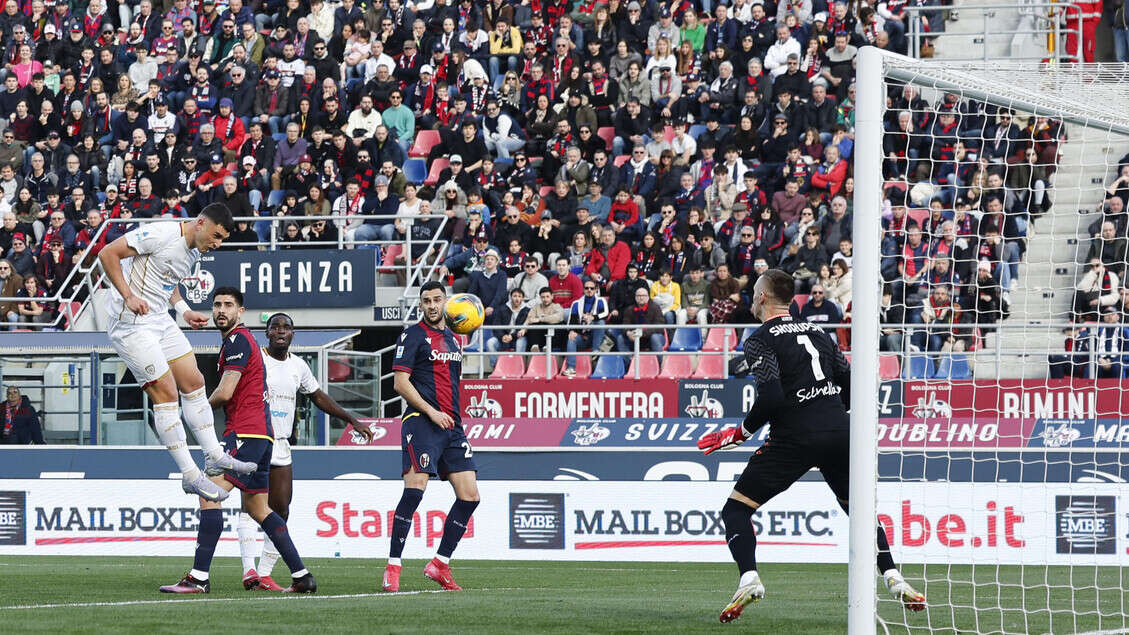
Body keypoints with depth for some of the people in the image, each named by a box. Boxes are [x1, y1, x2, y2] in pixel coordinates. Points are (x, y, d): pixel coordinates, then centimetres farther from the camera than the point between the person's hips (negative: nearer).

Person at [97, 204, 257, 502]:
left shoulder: (194, 252, 10)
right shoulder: (162, 234, -19)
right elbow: (108, 253, -19)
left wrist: (184, 311, 11)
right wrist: (129, 296, -23)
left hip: (161, 321, 9)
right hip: (131, 324, -9)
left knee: (194, 382, 10)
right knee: (166, 393, -10)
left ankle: (215, 456, 21)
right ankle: (190, 475, -5)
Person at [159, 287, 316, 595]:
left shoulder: (237, 340, -9)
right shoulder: (240, 340, 23)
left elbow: (225, 393, -16)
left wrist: (204, 406, 3)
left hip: (246, 432, -11)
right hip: (261, 433, 11)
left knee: (210, 494, -17)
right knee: (257, 508, 15)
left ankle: (199, 577, -24)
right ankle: (302, 576, 15)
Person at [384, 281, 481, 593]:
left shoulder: (451, 338, 20)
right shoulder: (413, 335, -2)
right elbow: (400, 382, -9)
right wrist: (431, 412, -15)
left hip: (451, 426, 7)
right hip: (420, 422, -7)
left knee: (469, 495, 1)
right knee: (414, 489, -18)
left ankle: (440, 564, 10)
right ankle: (393, 567, -13)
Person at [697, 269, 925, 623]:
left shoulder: (761, 340, -2)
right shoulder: (816, 333, 17)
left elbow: (771, 397, -15)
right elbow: (850, 388, 16)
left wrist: (741, 433, -4)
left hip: (795, 438, -6)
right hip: (839, 431, 6)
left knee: (735, 510, 3)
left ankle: (748, 579, -17)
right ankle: (893, 577, 12)